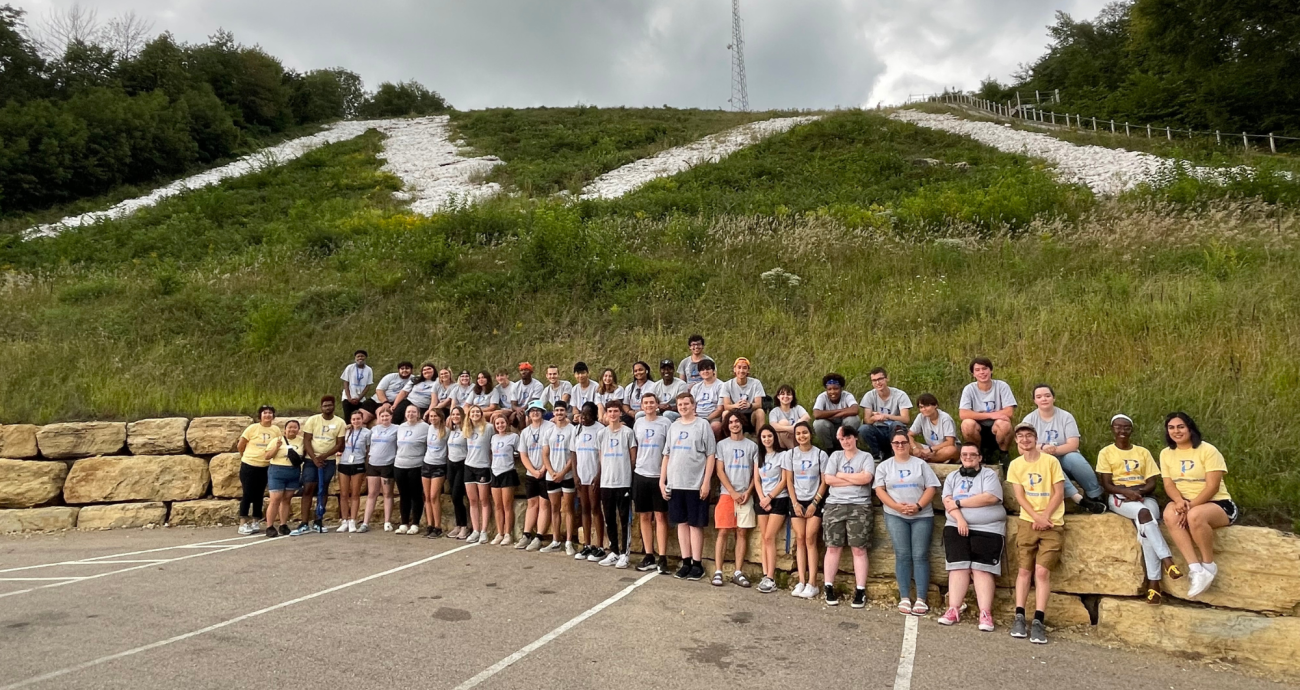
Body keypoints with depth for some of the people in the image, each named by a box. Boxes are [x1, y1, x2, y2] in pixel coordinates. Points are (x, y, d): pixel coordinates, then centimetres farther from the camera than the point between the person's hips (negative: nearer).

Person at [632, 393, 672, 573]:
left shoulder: (665, 423, -3)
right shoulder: (638, 423, 8)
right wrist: (636, 465, 13)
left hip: (659, 475, -4)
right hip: (640, 475, 4)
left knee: (660, 517, -2)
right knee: (644, 517, 7)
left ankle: (662, 558, 1)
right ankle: (649, 557, 15)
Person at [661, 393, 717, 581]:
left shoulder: (703, 424, -2)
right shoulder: (673, 426, 12)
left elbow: (711, 455, -5)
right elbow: (667, 455, 14)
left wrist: (706, 482, -12)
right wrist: (662, 481, 7)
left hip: (696, 484, -4)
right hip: (675, 484, 5)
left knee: (695, 524, 1)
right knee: (681, 523, 8)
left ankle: (697, 564, 9)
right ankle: (686, 562, 16)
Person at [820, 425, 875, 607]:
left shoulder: (866, 457, 6)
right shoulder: (835, 456, 12)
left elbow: (866, 478, -12)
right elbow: (828, 479, -1)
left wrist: (841, 475, -3)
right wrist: (854, 480, -5)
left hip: (859, 507, -2)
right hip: (835, 505, 2)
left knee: (859, 549, -3)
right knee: (833, 547, 2)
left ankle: (860, 591, 2)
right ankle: (828, 587, 9)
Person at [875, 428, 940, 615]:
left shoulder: (920, 464, 10)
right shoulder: (884, 465, 10)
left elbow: (931, 488, 1)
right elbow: (880, 490, 1)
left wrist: (918, 506, -14)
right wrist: (897, 506, -13)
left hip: (922, 516, 0)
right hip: (895, 516, 0)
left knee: (920, 556, -5)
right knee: (902, 555, -5)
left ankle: (921, 600, -4)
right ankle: (904, 599, -2)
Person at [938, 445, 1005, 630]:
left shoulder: (989, 475, 5)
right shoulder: (953, 477, 16)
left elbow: (990, 497, -12)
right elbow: (947, 501, 3)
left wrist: (959, 502, -8)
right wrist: (960, 518, -15)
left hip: (988, 529, -3)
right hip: (957, 527, 3)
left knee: (982, 569, -10)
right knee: (958, 567, -6)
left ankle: (985, 613, -11)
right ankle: (954, 610, -6)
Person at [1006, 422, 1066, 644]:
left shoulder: (1051, 461, -2)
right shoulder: (1015, 465, 5)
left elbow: (1059, 493, -3)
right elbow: (1020, 496, 2)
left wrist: (1045, 517, -12)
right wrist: (1036, 517, -12)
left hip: (1052, 523, -2)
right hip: (1028, 522, 2)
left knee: (1042, 571, -10)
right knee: (1024, 569, -2)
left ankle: (1038, 621, -9)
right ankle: (1020, 617, 0)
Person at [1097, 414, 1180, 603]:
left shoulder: (1143, 452, 17)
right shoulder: (1106, 453, 9)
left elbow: (1152, 483, 8)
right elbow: (1107, 485, 0)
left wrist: (1139, 492, -14)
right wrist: (1127, 491, -19)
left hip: (1144, 496, 2)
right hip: (1119, 497, -2)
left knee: (1146, 526, -31)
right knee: (1144, 513, -37)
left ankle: (1153, 583, -34)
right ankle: (1167, 560, -41)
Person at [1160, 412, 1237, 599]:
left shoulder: (1208, 450, -9)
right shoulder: (1166, 453, 6)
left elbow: (1212, 487, -15)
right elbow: (1169, 485, 1)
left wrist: (1191, 506, -24)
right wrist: (1180, 501, -20)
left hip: (1218, 504, -4)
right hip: (1186, 503, 4)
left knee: (1195, 516, -38)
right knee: (1170, 515, -31)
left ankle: (1209, 566, -14)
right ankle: (1197, 570, -33)